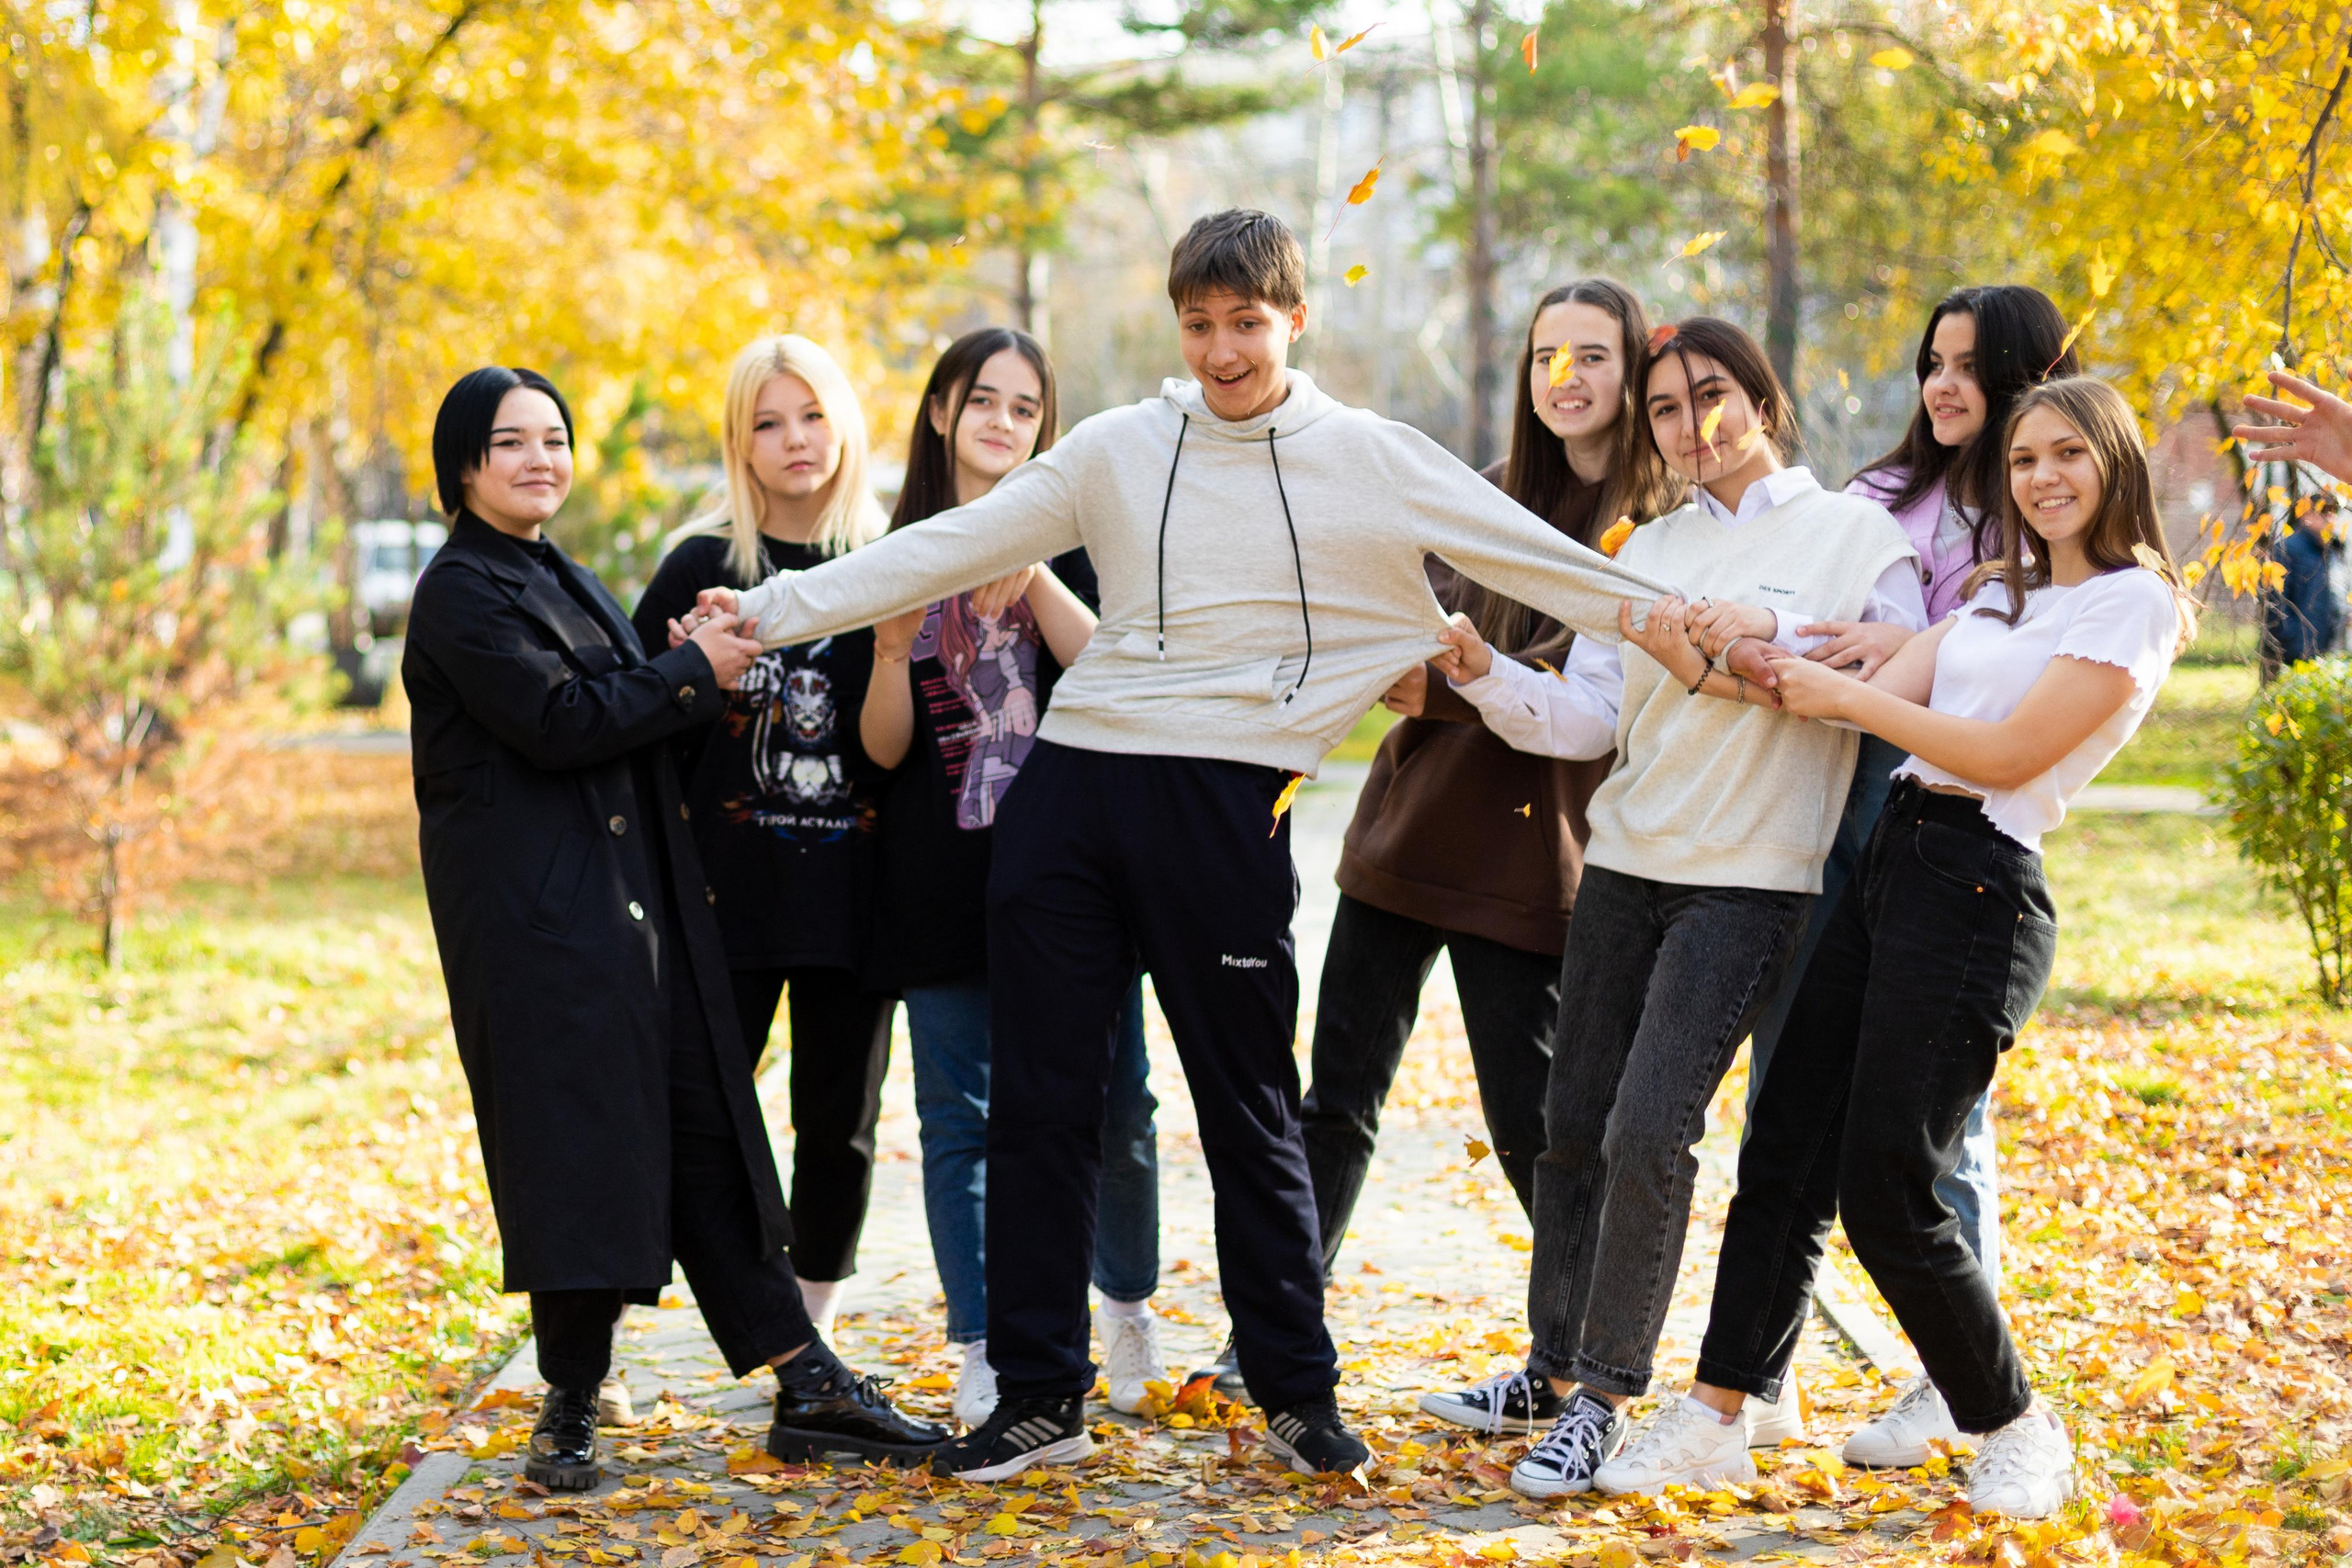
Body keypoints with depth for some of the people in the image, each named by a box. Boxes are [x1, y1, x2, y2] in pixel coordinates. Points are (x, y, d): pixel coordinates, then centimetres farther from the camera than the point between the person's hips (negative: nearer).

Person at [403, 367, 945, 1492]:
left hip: (635, 908, 8)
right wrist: (695, 671, -10)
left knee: (703, 1141, 6)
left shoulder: (565, 581, 20)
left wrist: (698, 667, 4)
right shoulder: (460, 591, -7)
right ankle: (569, 1410, 5)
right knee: (575, 1144, -6)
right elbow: (556, 722, -17)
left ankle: (805, 1388, 7)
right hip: (537, 916, -8)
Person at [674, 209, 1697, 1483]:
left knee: (1249, 1112, 3)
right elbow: (948, 549, 8)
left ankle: (1297, 1396, 17)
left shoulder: (1371, 461, 3)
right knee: (1038, 1102, 5)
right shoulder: (1121, 448, 9)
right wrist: (771, 608, 3)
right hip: (1070, 788, 3)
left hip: (1223, 802, -3)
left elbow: (1541, 563, 4)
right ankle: (1038, 1396, 15)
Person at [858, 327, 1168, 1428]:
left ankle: (1125, 1302, 24)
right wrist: (893, 649, -13)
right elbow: (884, 748, 4)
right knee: (958, 1119, 2)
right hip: (944, 876, 1)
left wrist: (1034, 577, -20)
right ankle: (980, 1358, 9)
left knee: (1109, 1101, 0)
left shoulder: (1073, 536, 5)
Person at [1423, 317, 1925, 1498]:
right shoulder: (1647, 551, 15)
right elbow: (1589, 716, 8)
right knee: (1572, 1122, 7)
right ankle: (1554, 1363, 24)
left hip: (1751, 879, -5)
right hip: (1625, 864, 5)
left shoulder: (1855, 535, 1)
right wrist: (1483, 672, -7)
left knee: (1648, 1133, -13)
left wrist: (1772, 635, -17)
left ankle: (1603, 1399, -3)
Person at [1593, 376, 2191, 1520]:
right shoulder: (2001, 594, 20)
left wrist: (1844, 696, -8)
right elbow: (1881, 694, 8)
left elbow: (2006, 753, -13)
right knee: (1785, 1155, 4)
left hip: (1977, 890, -8)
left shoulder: (2133, 603, -5)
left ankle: (2017, 1430, 11)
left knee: (1887, 1192, -8)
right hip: (1887, 861, 8)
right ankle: (1713, 1419, 10)